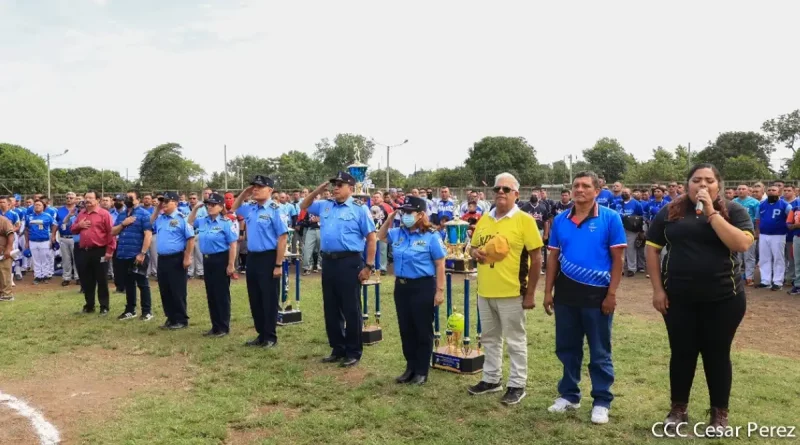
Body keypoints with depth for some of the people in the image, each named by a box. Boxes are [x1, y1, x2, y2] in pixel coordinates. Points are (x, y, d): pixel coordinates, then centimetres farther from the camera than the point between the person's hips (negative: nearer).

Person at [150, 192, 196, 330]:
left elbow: (190, 238, -14)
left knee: (178, 292, -1)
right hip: (162, 259, 8)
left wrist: (187, 258, -17)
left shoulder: (181, 218, -11)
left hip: (176, 259, -8)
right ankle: (171, 318, 24)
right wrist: (157, 210, 12)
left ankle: (181, 320, 8)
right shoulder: (160, 218, 11)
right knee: (165, 291, 13)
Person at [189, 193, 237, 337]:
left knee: (221, 294, 0)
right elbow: (190, 223, 27)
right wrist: (195, 209, 10)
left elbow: (232, 245, -14)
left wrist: (231, 265, -18)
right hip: (207, 260, 7)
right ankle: (215, 326, 22)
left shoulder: (226, 223, -12)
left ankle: (224, 327, 9)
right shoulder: (203, 221, 8)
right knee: (211, 295, 12)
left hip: (221, 260, -7)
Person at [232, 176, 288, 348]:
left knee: (269, 300, 2)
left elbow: (283, 237, -16)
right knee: (255, 300, 14)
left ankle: (270, 337, 14)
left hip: (268, 258, -8)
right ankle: (261, 335, 26)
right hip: (252, 258, 8)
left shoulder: (275, 209, -13)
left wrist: (278, 265, -18)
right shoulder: (250, 209, 9)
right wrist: (244, 194, 12)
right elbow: (234, 208, 32)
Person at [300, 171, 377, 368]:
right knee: (331, 309, 13)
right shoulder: (325, 205, 12)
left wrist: (369, 266, -12)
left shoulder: (359, 208, -6)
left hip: (349, 262, -6)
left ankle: (353, 352, 14)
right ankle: (337, 349, 27)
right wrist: (318, 190, 12)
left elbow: (371, 238, -7)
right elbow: (304, 206, 29)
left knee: (351, 309, 1)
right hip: (328, 261, 6)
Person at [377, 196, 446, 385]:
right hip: (401, 286, 6)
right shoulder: (398, 233, 5)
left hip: (423, 287, -6)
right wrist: (390, 218, 8)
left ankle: (422, 371, 18)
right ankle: (411, 367, 28)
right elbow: (381, 236, 24)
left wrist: (440, 291, -12)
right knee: (406, 329, 13)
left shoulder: (431, 236, -12)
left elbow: (440, 265, -10)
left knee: (422, 330, 5)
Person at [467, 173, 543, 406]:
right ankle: (491, 379, 32)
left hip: (511, 293, -6)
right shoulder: (484, 219, 8)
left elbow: (536, 258, -10)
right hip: (485, 292, 6)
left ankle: (517, 385, 19)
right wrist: (474, 252, -5)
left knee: (515, 341, 6)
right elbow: (473, 246, 21)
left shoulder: (524, 220, -10)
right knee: (490, 338, 17)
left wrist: (530, 293, -11)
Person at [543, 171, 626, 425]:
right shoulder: (560, 220, 4)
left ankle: (602, 402, 21)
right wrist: (548, 291, 4)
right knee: (567, 348, 14)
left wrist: (611, 294, -10)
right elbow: (554, 257, 8)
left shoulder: (610, 218, -6)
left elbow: (617, 259, -6)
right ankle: (569, 395, 29)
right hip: (566, 291, 4)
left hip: (597, 293, -4)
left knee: (600, 352, 8)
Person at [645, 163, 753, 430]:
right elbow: (652, 249, 2)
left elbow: (742, 244, -18)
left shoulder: (733, 211, -1)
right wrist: (657, 289, -5)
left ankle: (720, 413, 27)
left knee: (717, 354, 10)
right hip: (678, 297, 1)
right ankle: (678, 408, 26)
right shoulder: (671, 212, 2)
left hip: (723, 298, -1)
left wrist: (711, 212, -18)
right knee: (681, 352, 10)